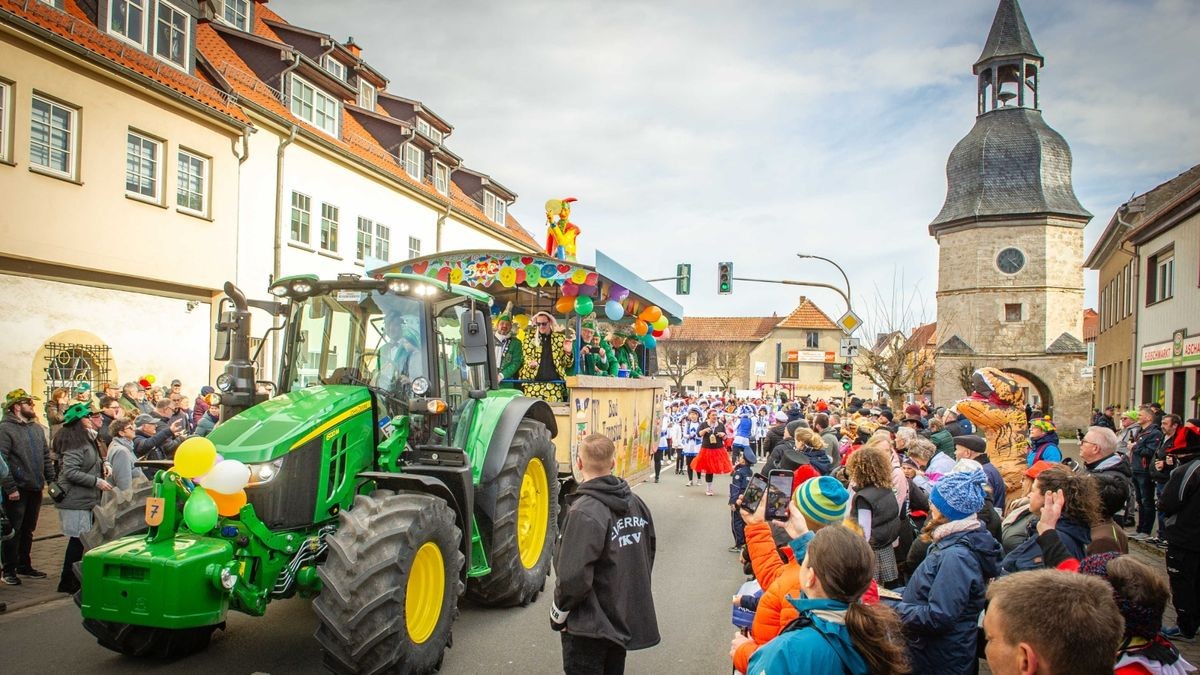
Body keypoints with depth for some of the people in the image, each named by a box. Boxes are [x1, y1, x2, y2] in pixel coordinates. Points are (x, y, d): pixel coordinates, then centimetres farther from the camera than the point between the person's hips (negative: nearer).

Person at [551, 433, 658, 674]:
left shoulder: (585, 512, -23)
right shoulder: (635, 503, 0)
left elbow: (573, 577, -25)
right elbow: (648, 554, 10)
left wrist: (558, 614, -9)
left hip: (590, 627, -7)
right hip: (626, 619, 7)